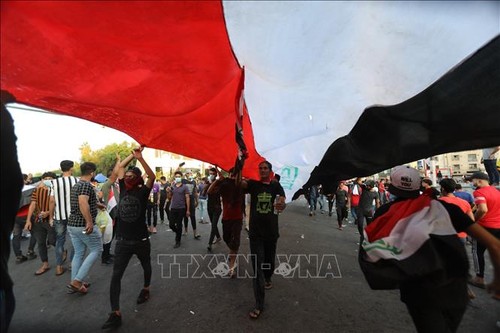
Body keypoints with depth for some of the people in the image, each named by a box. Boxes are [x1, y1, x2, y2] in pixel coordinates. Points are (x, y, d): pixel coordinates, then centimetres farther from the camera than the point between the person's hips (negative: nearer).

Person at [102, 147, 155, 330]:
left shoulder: (142, 192, -10)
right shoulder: (123, 188, 1)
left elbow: (152, 176, -27)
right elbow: (118, 168, 6)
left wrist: (139, 157, -30)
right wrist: (132, 155, -2)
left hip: (141, 240, -2)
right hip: (122, 241, 3)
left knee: (146, 266, 20)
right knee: (116, 276, -1)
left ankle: (146, 288, 46)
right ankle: (115, 314, 7)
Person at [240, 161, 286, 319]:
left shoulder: (276, 185, -2)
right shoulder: (253, 184, -2)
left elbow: (282, 202, -14)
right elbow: (240, 182, -19)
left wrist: (281, 205, -38)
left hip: (271, 232, 2)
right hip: (256, 233, -1)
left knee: (269, 261, 22)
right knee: (257, 267, 0)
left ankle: (268, 278, 55)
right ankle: (259, 304, 10)